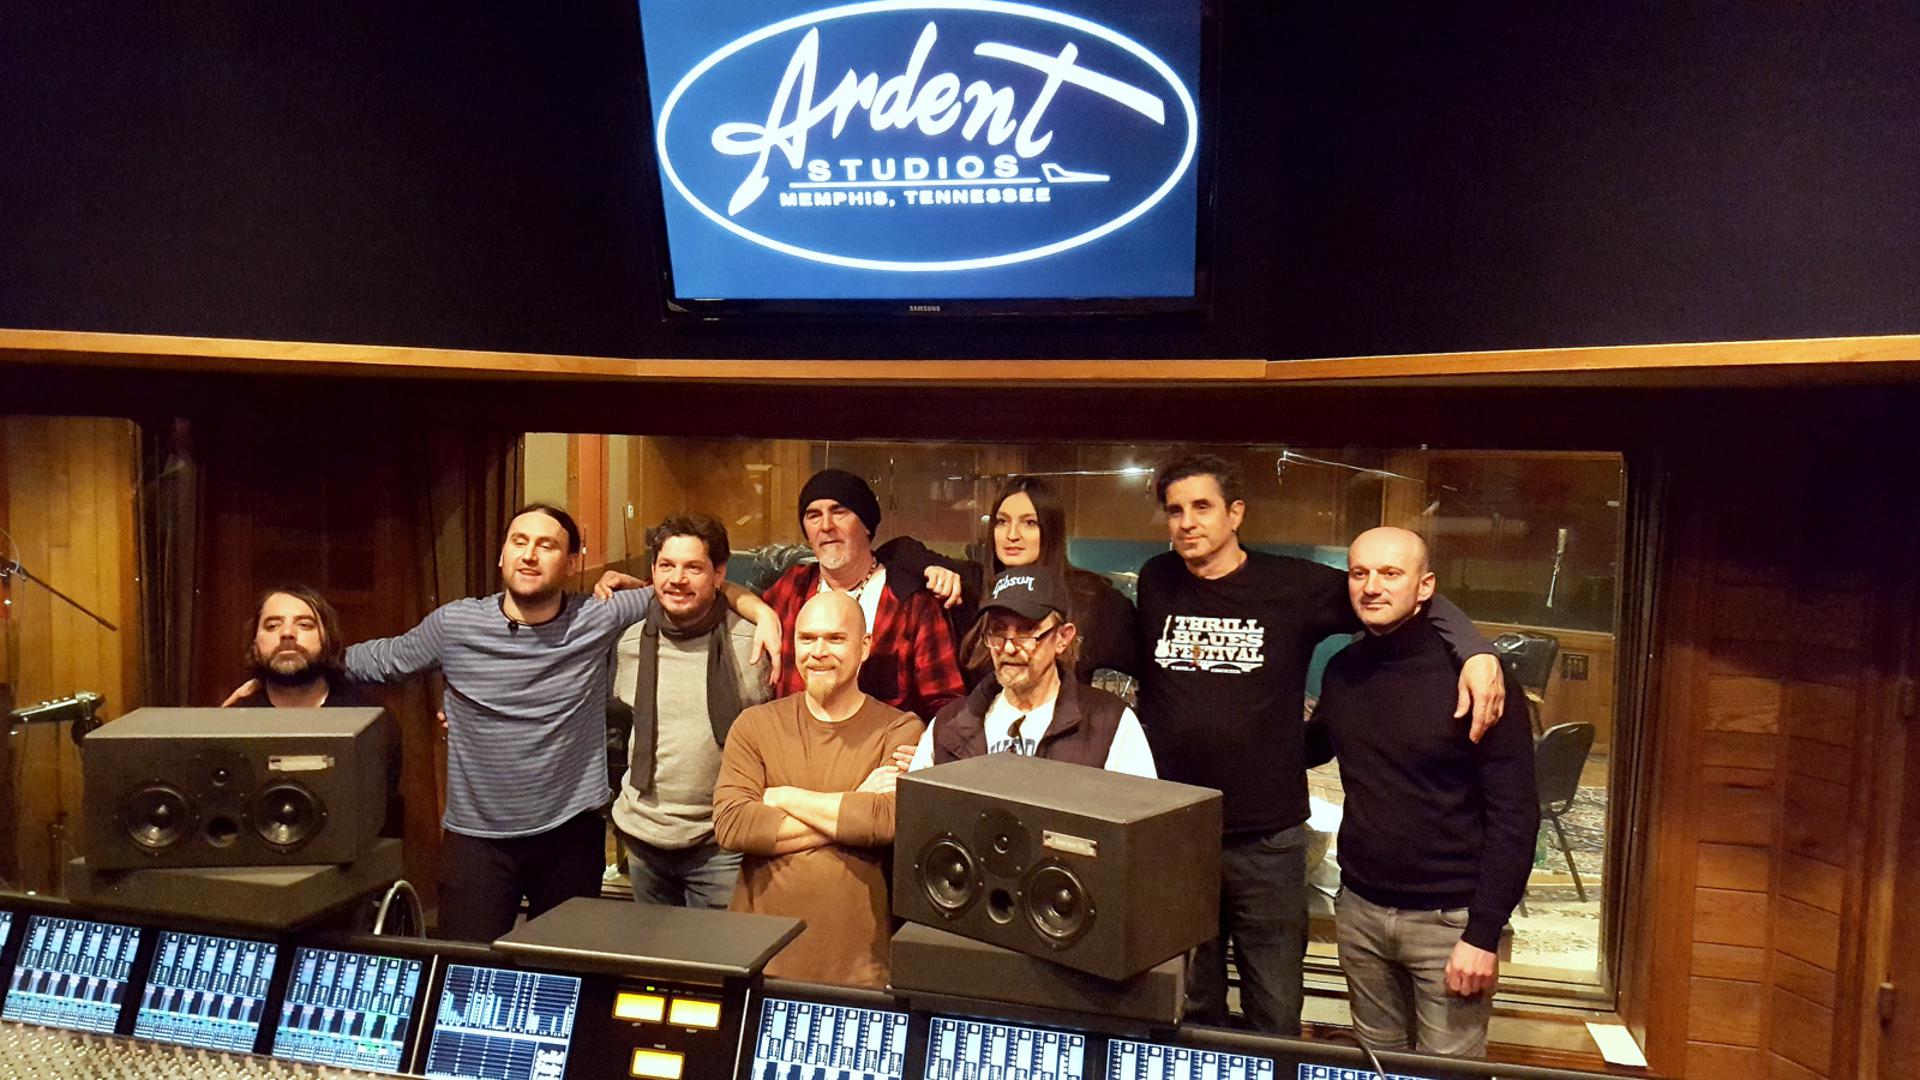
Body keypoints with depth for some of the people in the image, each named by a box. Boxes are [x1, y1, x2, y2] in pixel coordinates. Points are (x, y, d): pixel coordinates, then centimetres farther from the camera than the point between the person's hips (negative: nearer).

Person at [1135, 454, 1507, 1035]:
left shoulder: (1292, 585, -6)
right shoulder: (1156, 582, 2)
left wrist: (1476, 651, -17)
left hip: (1268, 841, -2)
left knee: (1275, 1015, 11)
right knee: (1188, 1009, 16)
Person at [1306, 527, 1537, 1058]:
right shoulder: (1342, 671, 2)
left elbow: (1514, 814, -13)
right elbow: (1313, 748, 21)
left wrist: (1484, 934, -15)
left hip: (1448, 919, -5)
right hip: (1360, 910, 5)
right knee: (1376, 1067, 18)